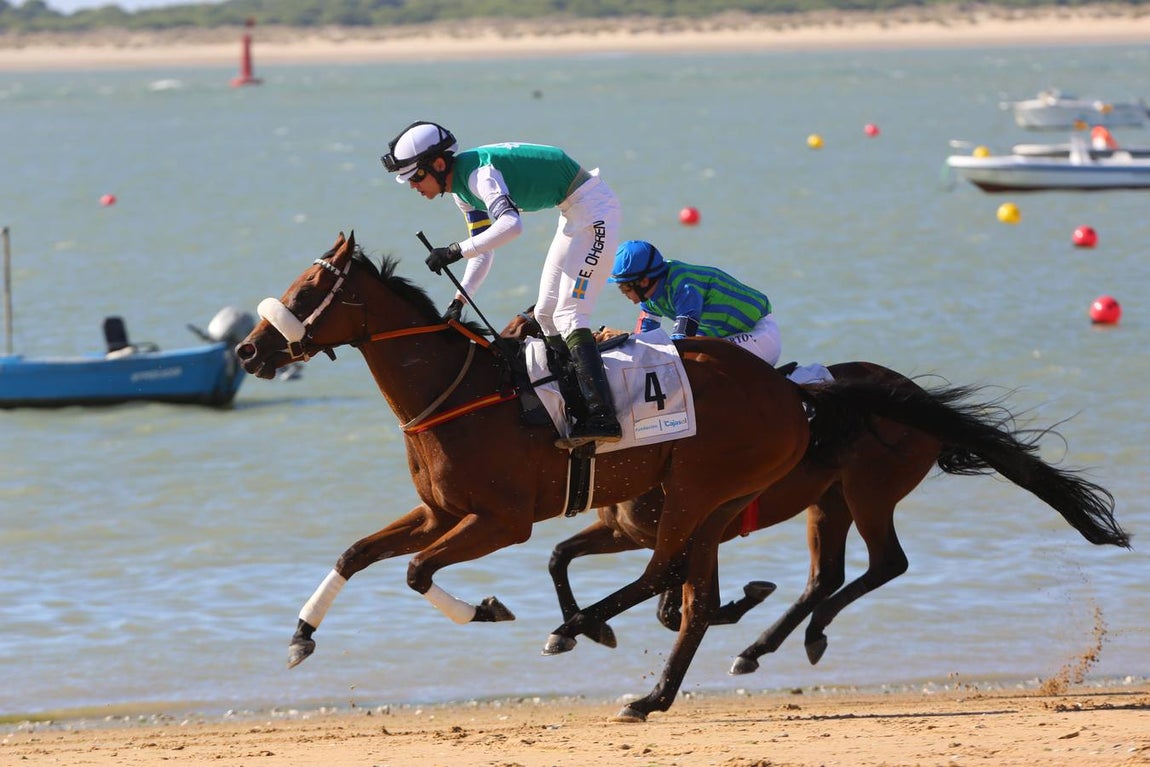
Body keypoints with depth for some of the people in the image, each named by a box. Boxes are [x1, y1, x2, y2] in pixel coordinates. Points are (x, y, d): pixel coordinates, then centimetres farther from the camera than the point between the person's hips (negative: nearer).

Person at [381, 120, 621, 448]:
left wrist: (455, 251, -38)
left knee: (567, 315, -16)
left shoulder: (478, 173, -24)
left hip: (593, 208, -10)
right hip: (574, 212, 10)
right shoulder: (462, 190, 7)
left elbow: (510, 224, -41)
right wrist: (459, 301, -1)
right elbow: (483, 253, 11)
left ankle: (601, 418, -22)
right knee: (546, 315, 13)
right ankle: (578, 406, 18)